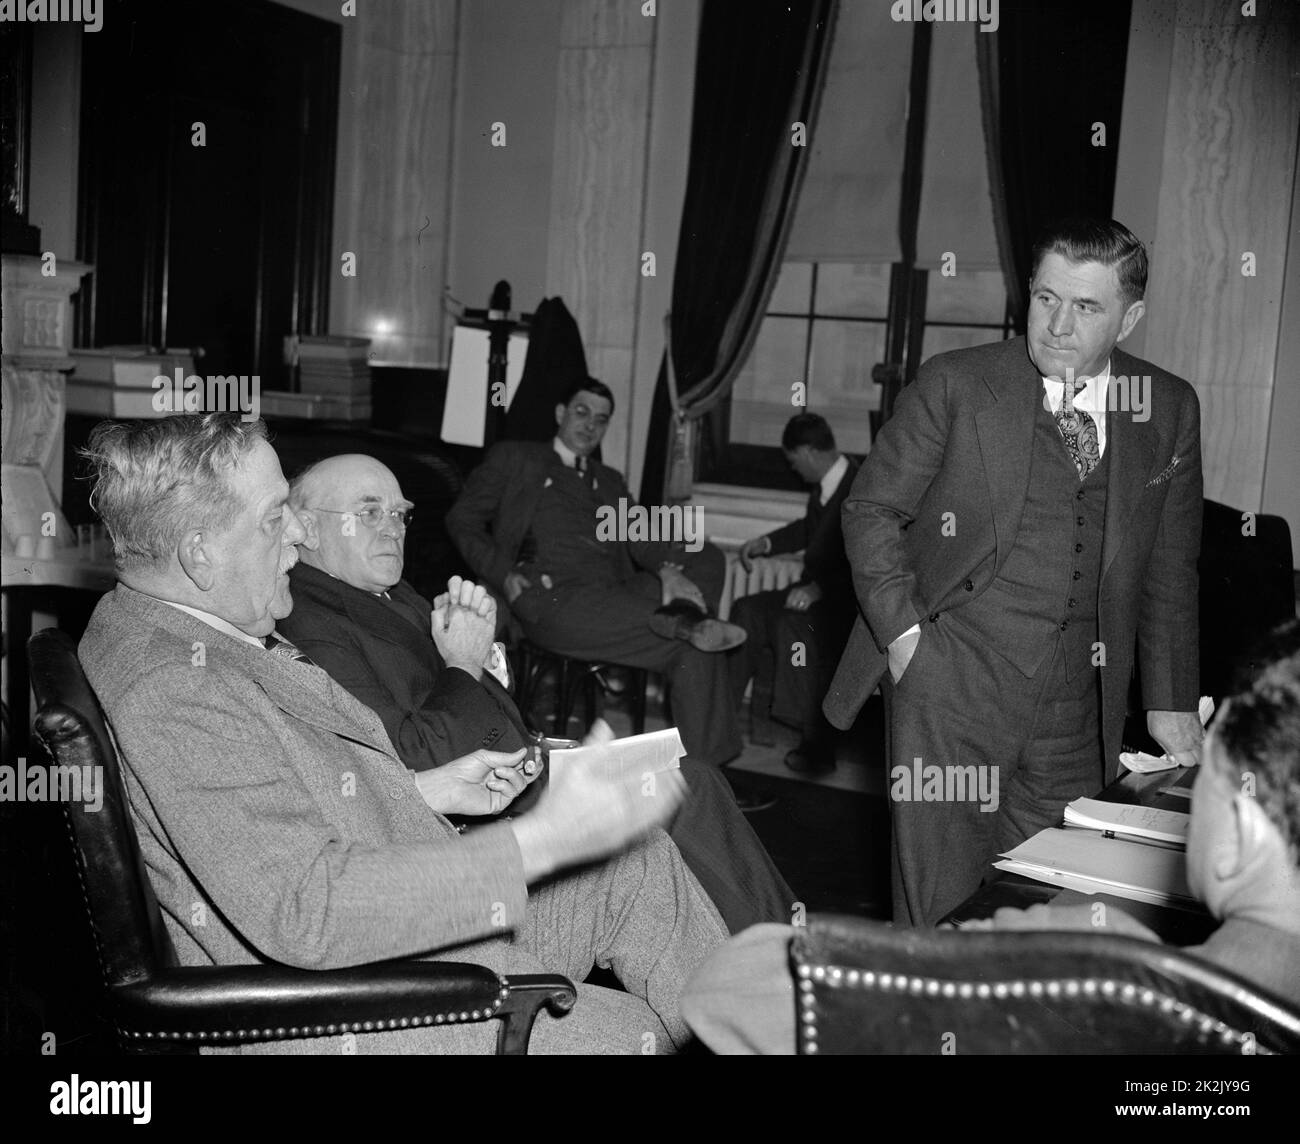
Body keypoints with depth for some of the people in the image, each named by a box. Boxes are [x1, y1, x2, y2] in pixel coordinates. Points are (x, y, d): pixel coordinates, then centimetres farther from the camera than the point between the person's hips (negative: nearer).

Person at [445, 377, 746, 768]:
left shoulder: (609, 481, 33)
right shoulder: (514, 458, 21)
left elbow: (639, 538, 16)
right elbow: (463, 519, 12)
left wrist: (669, 570, -10)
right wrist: (503, 574, -8)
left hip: (615, 595, 6)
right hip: (553, 598, -6)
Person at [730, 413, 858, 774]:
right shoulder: (823, 488, 6)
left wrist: (819, 589, -29)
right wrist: (767, 542, 22)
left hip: (847, 601, -9)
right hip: (815, 592, 9)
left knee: (795, 625, -32)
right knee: (748, 610, 1)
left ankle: (816, 744, -24)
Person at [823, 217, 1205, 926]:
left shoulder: (1171, 409, 8)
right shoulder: (955, 383, -2)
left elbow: (1169, 569, 14)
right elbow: (871, 510, 2)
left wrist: (1170, 701, 11)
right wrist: (903, 633, -8)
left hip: (1077, 703, 3)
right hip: (950, 679, -3)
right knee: (939, 905, 0)